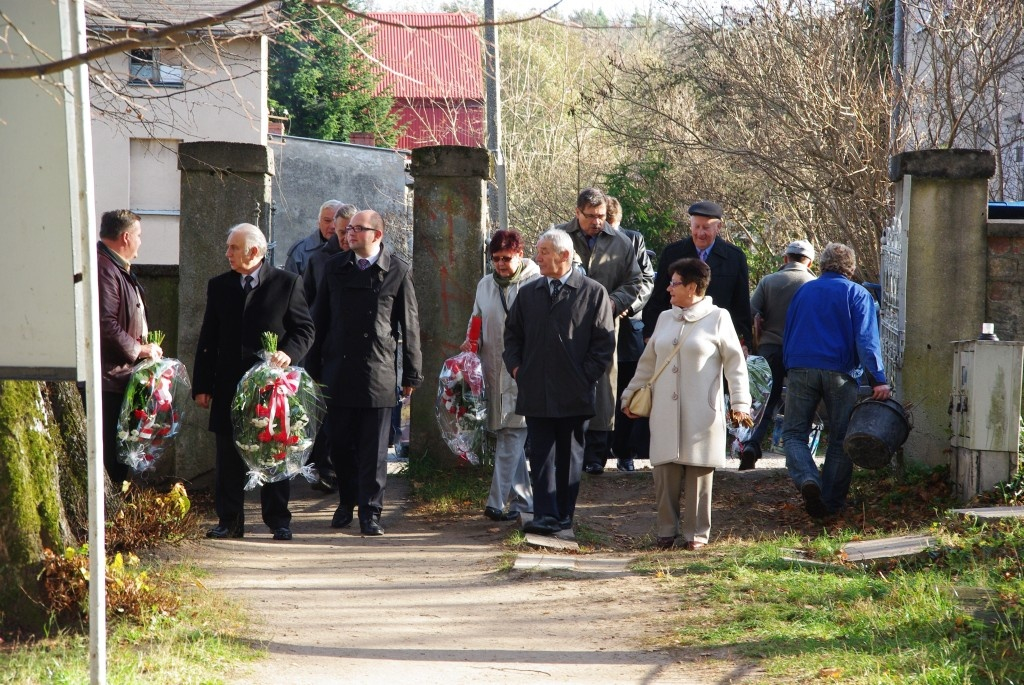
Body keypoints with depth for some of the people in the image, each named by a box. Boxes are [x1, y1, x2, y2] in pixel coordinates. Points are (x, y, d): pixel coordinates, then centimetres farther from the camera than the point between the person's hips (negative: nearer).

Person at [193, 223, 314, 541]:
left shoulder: (287, 283, 0)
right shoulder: (219, 286, 9)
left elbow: (305, 328, 3)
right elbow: (208, 339, 10)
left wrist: (289, 352, -18)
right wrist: (201, 385, 5)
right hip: (229, 386, 3)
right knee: (229, 458, 5)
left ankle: (278, 520, 10)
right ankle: (229, 521, 12)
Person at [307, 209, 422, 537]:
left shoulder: (398, 271, -1)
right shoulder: (334, 267, 7)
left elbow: (409, 325, 2)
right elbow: (320, 319, 12)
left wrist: (411, 374, 1)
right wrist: (314, 368, 9)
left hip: (378, 372, -3)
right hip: (338, 371, 3)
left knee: (373, 448, -1)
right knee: (339, 443, 9)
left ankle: (370, 512, 4)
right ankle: (347, 501, 28)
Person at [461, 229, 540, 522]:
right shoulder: (485, 285, 12)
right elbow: (477, 322, 23)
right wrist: (470, 343, 4)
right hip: (493, 371, 6)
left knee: (512, 435, -11)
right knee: (507, 438, 10)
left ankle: (498, 501, -13)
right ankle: (523, 498, 20)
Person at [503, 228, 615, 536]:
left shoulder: (593, 293, 0)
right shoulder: (527, 294, 12)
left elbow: (604, 341, -1)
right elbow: (512, 334, 20)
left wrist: (586, 376, -8)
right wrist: (515, 366, 5)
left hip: (573, 393, -3)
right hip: (536, 392, 3)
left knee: (569, 456, 7)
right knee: (541, 456, -3)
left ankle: (564, 515, 14)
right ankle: (545, 516, -5)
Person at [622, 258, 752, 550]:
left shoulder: (718, 318, 0)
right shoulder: (665, 319, 15)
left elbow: (735, 362, -2)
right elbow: (648, 362, 23)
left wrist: (740, 402, -9)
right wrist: (630, 394, 23)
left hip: (702, 414, -4)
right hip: (665, 413, 4)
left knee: (698, 472, 0)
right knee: (665, 472, 1)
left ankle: (696, 533, 8)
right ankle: (666, 532, 10)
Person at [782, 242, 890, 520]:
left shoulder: (803, 291, 16)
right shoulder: (858, 295, 4)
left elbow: (787, 333, 21)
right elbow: (866, 340, -9)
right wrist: (878, 379, -15)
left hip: (800, 369, 2)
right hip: (840, 372, -2)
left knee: (794, 433, 4)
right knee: (840, 439, 7)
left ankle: (807, 479, -23)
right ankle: (832, 503, 7)